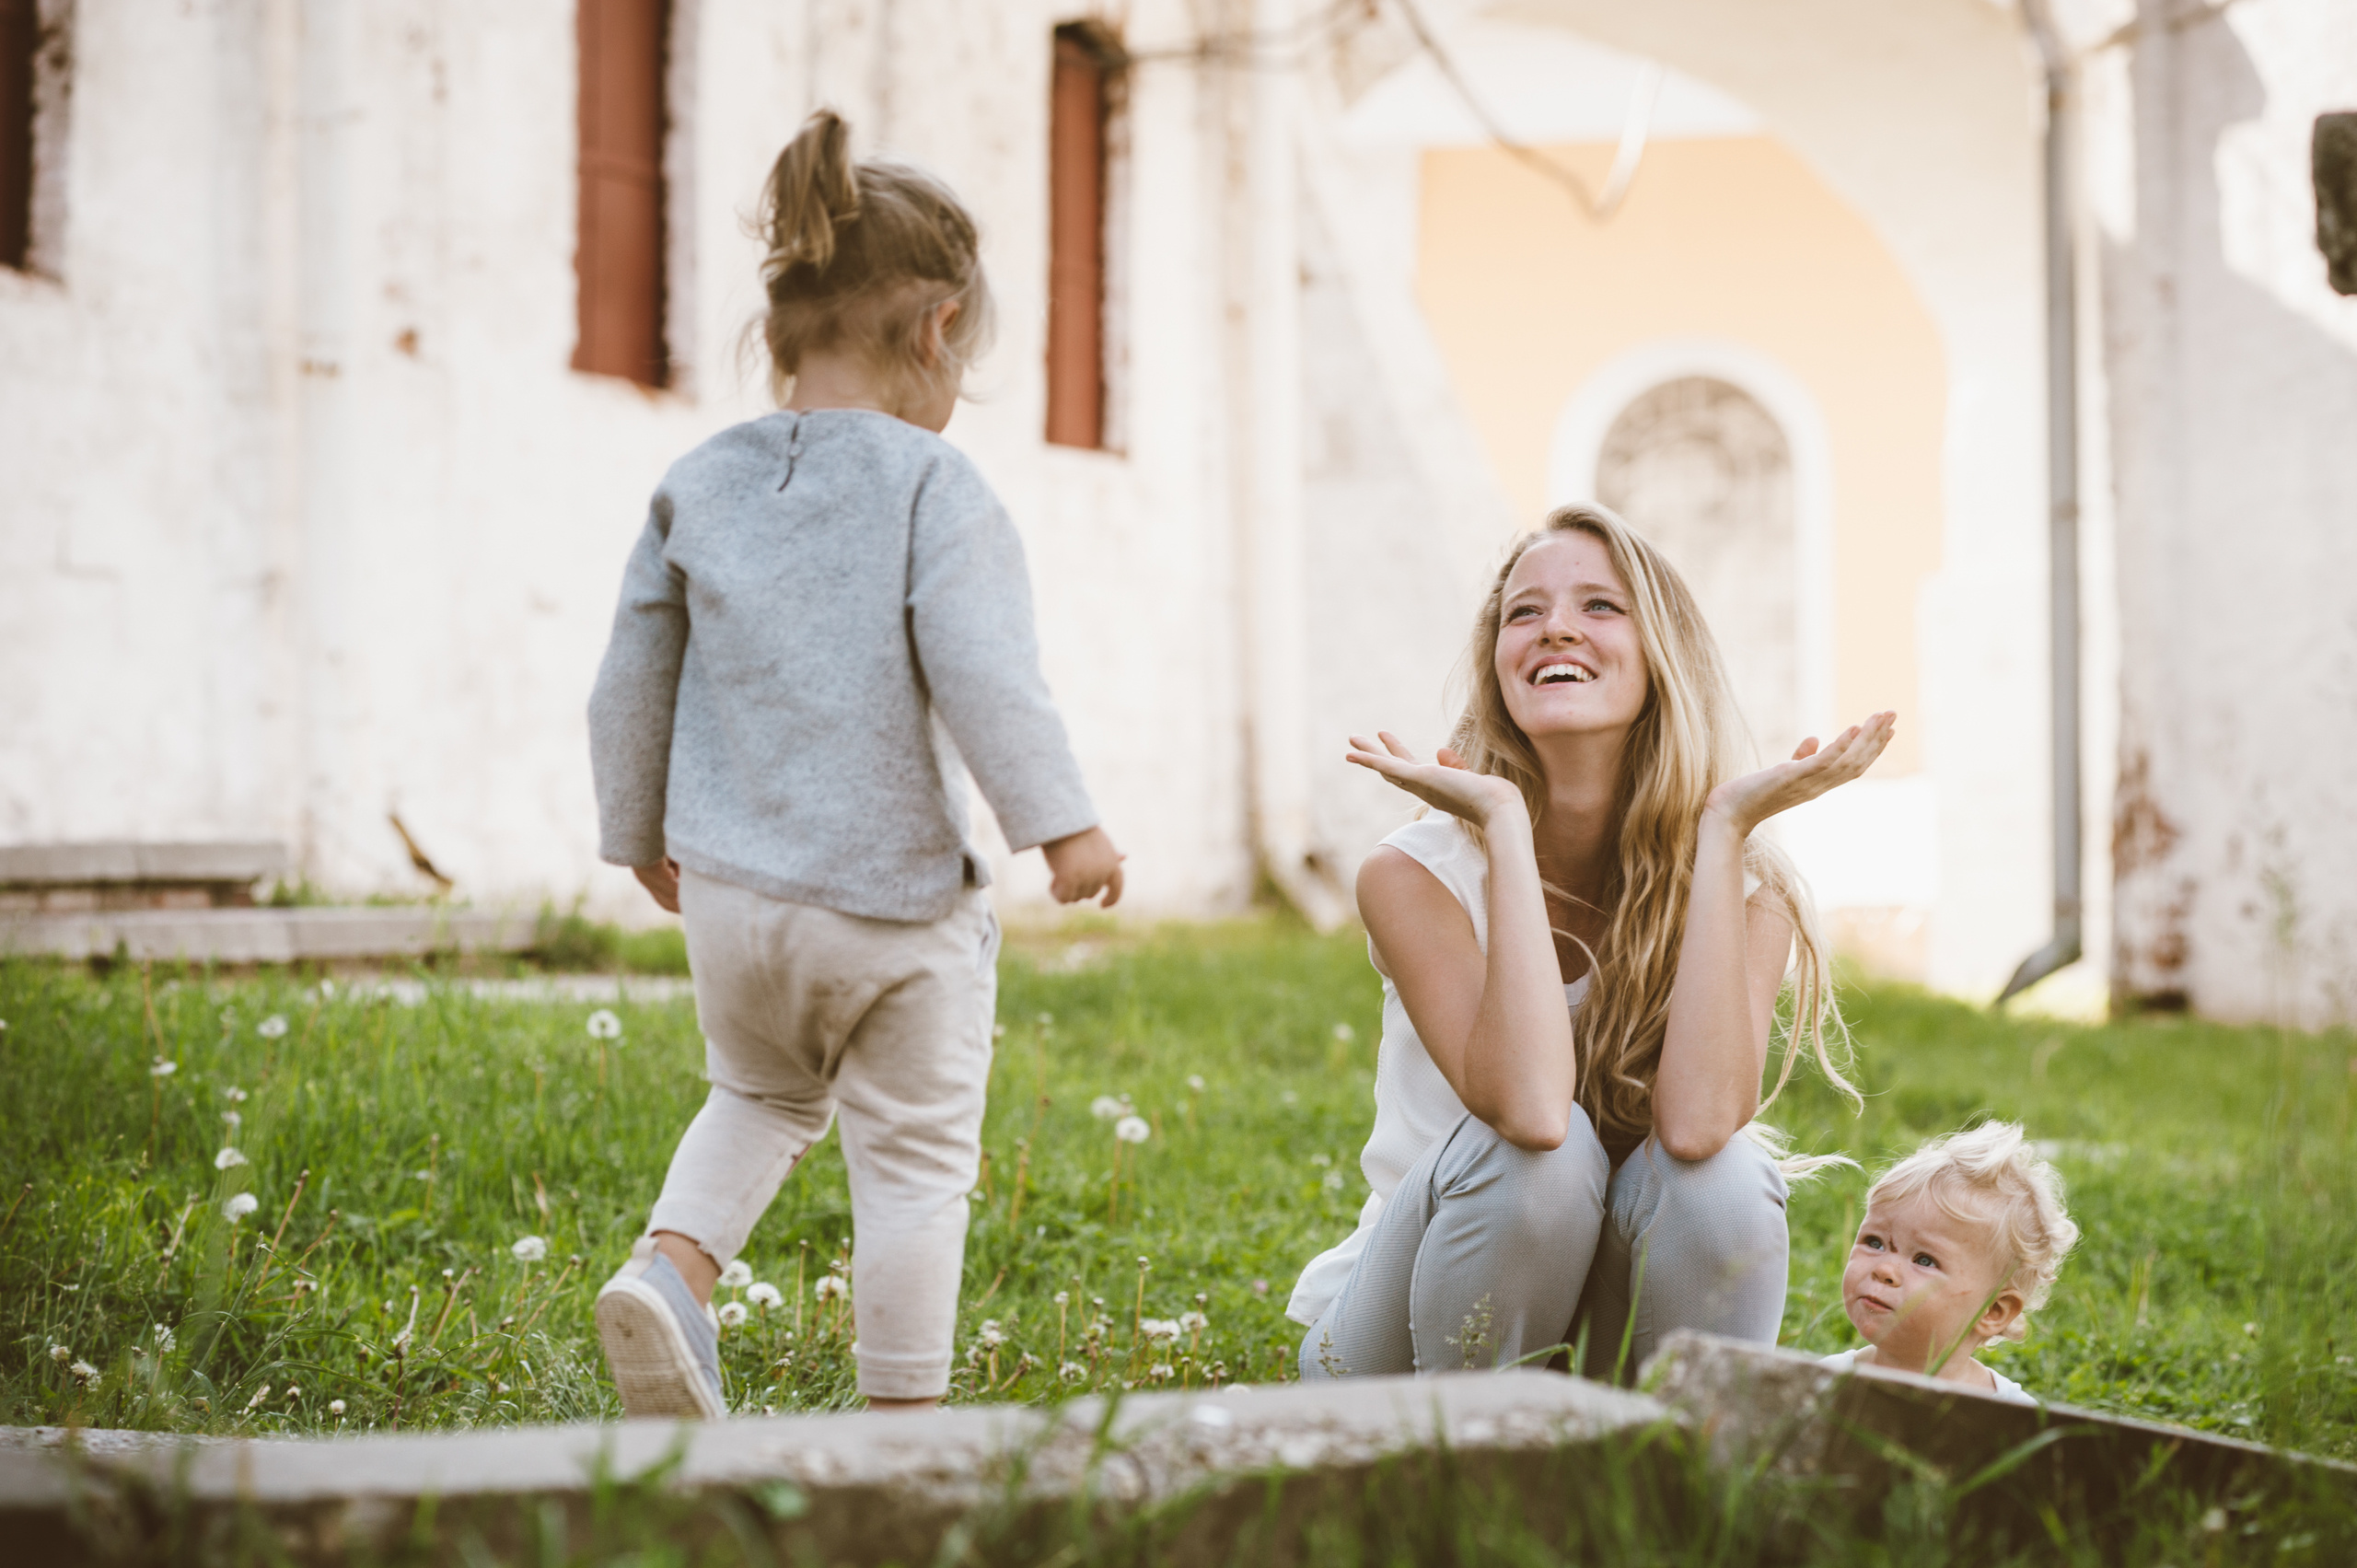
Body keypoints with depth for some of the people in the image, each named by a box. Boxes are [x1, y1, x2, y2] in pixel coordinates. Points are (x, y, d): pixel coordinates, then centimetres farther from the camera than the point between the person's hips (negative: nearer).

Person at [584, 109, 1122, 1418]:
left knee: (761, 1097, 28)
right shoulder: (932, 485, -10)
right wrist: (1063, 826, -12)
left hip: (731, 889, 5)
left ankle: (669, 1266, 5)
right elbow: (980, 672, -19)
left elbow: (630, 686, 11)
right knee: (913, 1156, 8)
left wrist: (642, 839, 24)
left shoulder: (699, 486, 6)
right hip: (896, 895, -5)